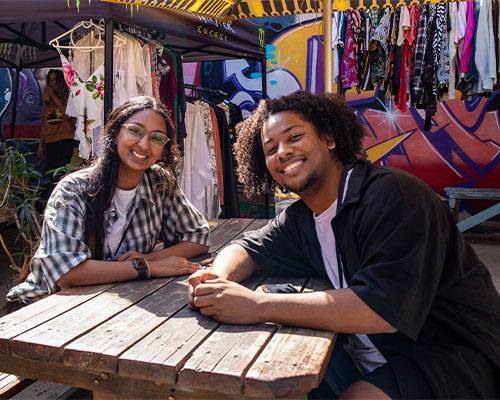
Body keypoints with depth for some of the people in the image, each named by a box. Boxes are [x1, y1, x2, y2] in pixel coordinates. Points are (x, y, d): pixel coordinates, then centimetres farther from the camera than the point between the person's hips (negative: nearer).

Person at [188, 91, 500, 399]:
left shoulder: (394, 195, -21)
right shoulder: (300, 219, 3)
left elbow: (384, 308, -30)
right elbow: (247, 249, 12)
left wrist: (258, 305, -31)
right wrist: (218, 281, -13)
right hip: (374, 356, 7)